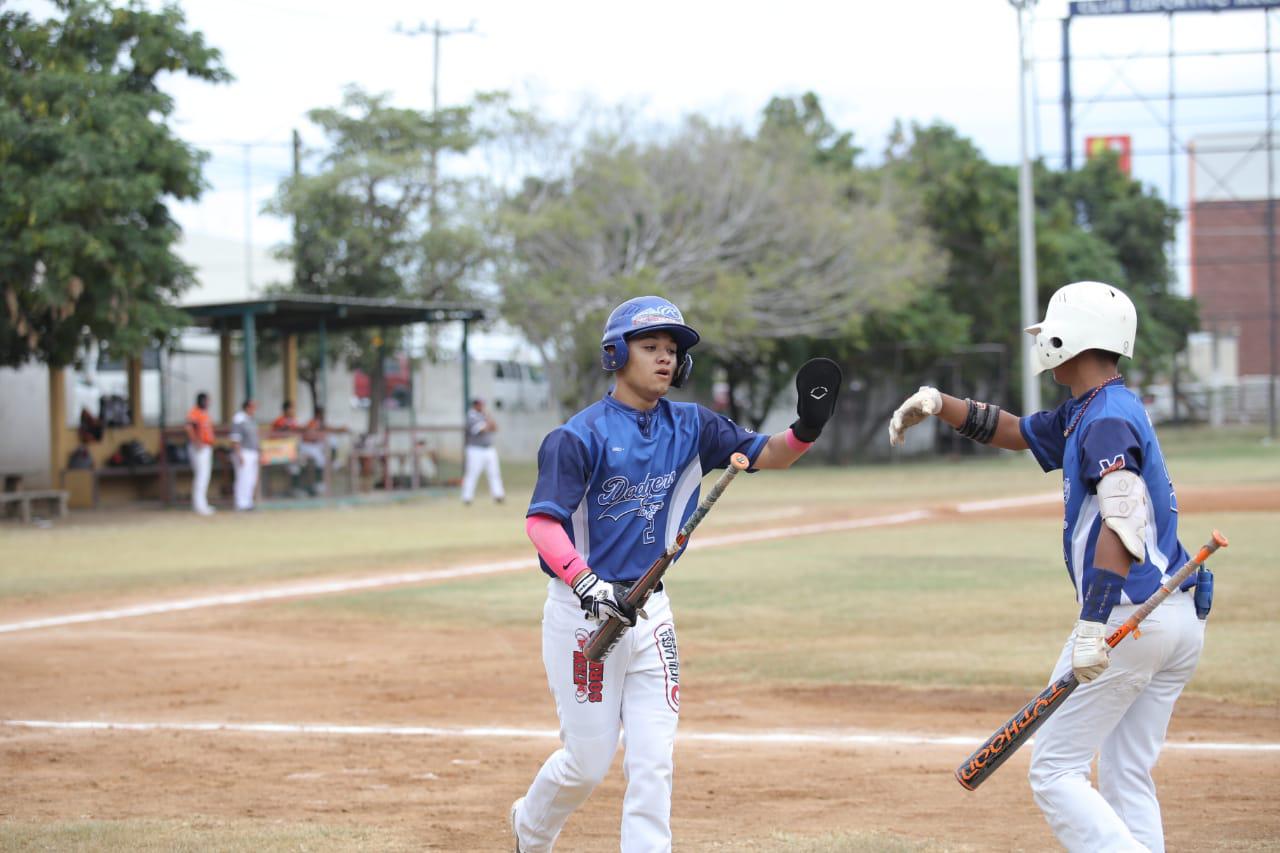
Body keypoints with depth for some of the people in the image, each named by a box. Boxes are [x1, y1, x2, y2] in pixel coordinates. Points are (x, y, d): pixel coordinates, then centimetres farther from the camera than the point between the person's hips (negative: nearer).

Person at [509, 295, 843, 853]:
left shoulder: (690, 427, 7)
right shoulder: (580, 436, -12)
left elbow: (764, 454, 1)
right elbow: (541, 521, -21)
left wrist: (806, 428, -20)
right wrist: (586, 583, -36)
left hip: (651, 613, 5)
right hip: (582, 612, -5)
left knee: (652, 760, 0)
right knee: (589, 759, 3)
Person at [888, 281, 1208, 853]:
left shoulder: (1107, 420, -14)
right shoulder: (1086, 414, 17)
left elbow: (1123, 524, -27)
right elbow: (1012, 431, 28)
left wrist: (1093, 626, -34)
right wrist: (938, 403, 13)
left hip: (1128, 618, -10)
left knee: (1055, 773, -4)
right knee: (1127, 779, 12)